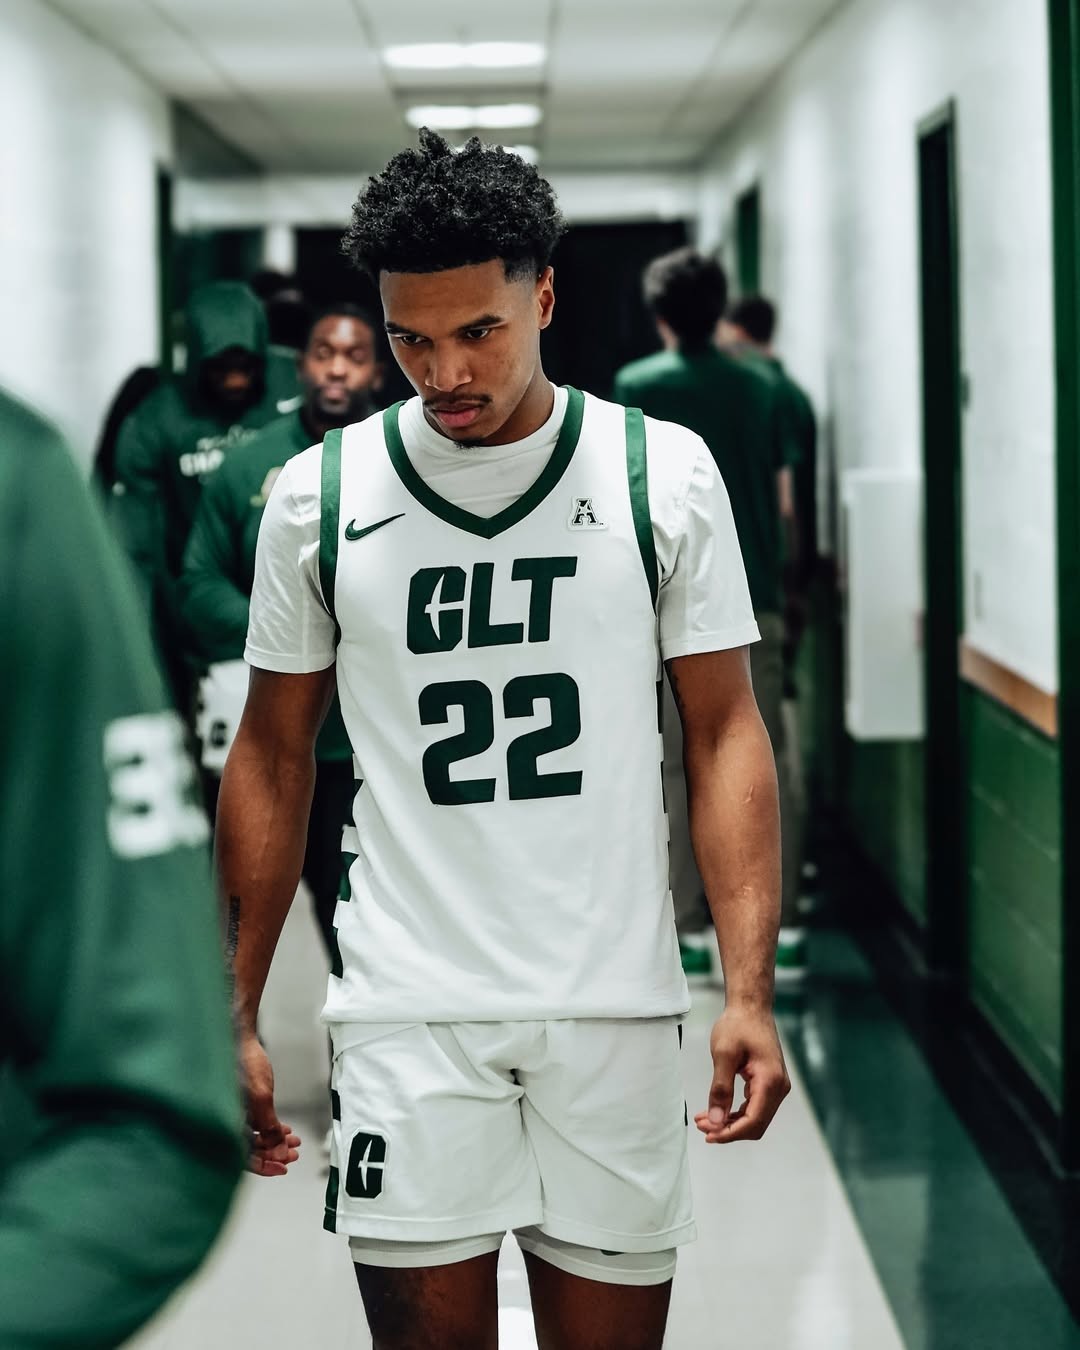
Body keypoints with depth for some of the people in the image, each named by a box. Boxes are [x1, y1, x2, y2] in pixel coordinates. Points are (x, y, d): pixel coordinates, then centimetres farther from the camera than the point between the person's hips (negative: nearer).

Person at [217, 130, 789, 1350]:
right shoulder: (321, 495, 2)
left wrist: (748, 991, -8)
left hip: (614, 1009, 0)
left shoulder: (665, 472, 0)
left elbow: (723, 733, 2)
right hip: (407, 1012, 0)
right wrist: (233, 1016, 5)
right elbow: (274, 756, 8)